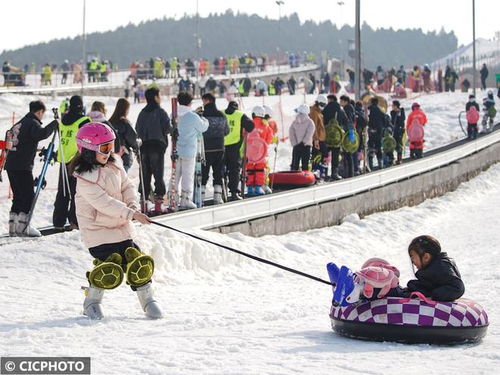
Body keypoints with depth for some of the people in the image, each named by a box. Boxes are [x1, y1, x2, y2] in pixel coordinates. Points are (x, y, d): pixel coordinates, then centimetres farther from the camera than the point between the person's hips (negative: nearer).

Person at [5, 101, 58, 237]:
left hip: (11, 165, 9)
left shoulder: (20, 123, 19)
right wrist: (54, 124, -15)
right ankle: (23, 226, -7)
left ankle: (13, 226, 12)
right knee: (28, 196, -4)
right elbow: (42, 134, -29)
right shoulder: (33, 123, -8)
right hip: (23, 167, -9)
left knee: (18, 196, 13)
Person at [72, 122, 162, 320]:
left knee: (138, 265, 0)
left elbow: (127, 187, 13)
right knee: (109, 270, -15)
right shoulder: (85, 178, -19)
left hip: (121, 227, 7)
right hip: (98, 230, -6)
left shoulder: (114, 165, 4)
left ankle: (147, 299, 17)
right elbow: (104, 203, -25)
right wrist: (132, 214, -28)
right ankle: (92, 302, 8)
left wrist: (134, 205, -8)